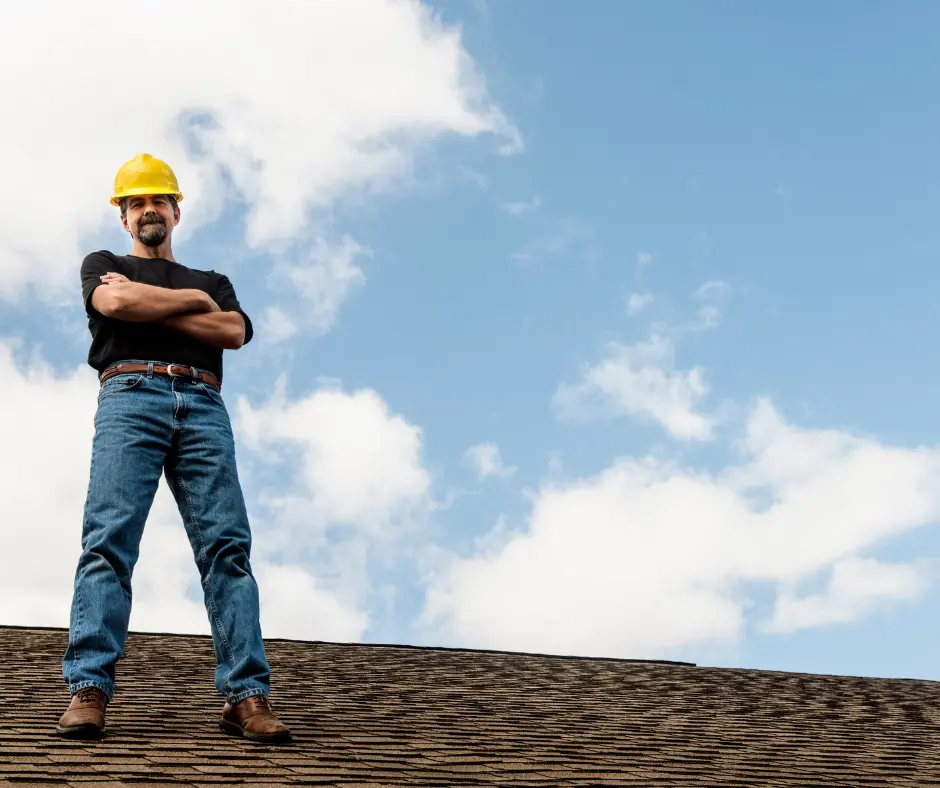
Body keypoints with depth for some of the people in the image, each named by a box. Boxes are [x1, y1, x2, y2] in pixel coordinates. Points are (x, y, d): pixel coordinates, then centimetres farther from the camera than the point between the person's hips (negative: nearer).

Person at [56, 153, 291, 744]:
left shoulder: (214, 282, 31)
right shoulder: (103, 265, 27)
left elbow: (234, 332, 8)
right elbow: (116, 303, 1)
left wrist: (148, 307, 4)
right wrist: (193, 300, 9)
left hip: (203, 406, 2)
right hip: (131, 395, -2)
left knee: (227, 546, -11)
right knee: (109, 540, -17)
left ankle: (247, 696, -17)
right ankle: (89, 692, -22)